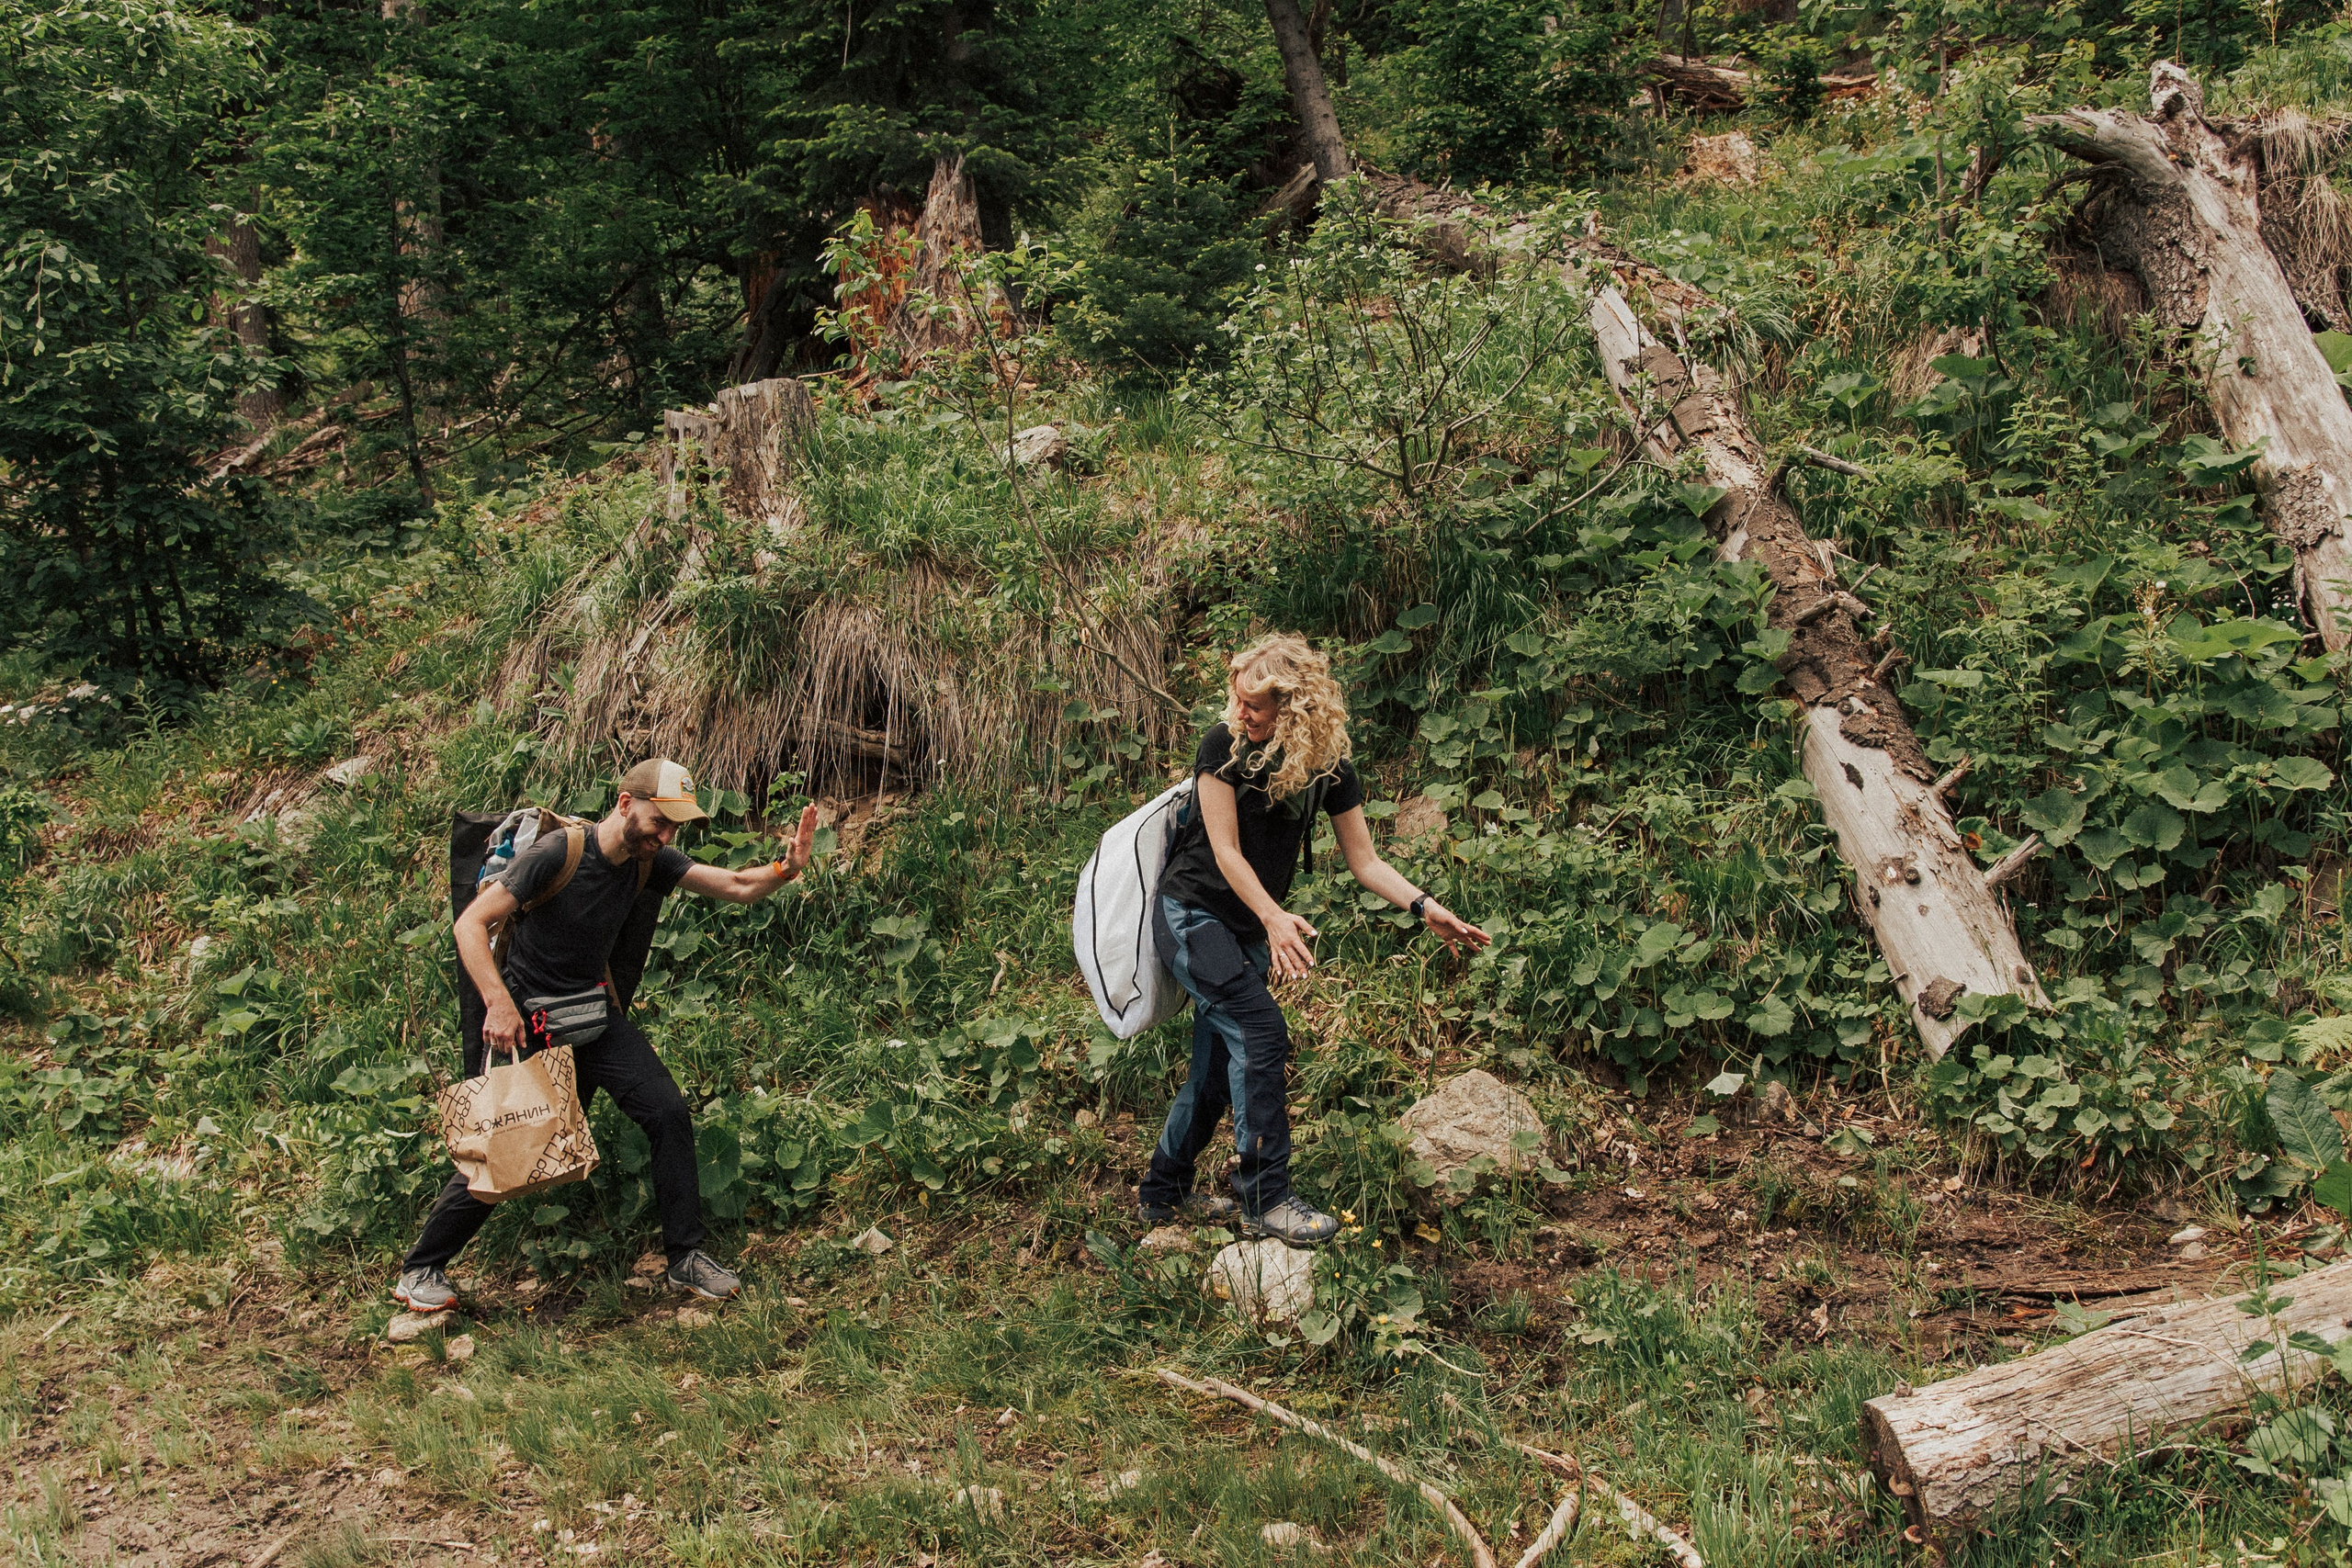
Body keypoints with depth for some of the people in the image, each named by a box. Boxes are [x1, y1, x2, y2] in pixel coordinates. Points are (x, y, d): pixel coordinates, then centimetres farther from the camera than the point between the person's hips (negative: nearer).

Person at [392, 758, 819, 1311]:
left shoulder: (650, 860, -4)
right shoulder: (558, 853, -22)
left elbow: (737, 887, -9)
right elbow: (470, 924, -22)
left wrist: (786, 867, -30)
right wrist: (499, 1002, -33)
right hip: (527, 1018, -5)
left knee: (669, 1112, -7)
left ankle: (686, 1257, 5)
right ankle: (421, 1269, 16)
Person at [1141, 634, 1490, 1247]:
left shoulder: (1330, 768, -4)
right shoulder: (1224, 746, -15)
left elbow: (1364, 860, -2)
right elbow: (1226, 852, -16)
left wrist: (1426, 908, -16)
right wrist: (1275, 917, -29)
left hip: (1248, 930, 5)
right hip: (1191, 913, -5)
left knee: (1218, 1066, 9)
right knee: (1261, 1034, -19)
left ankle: (1163, 1193, 25)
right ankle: (1265, 1200, -13)